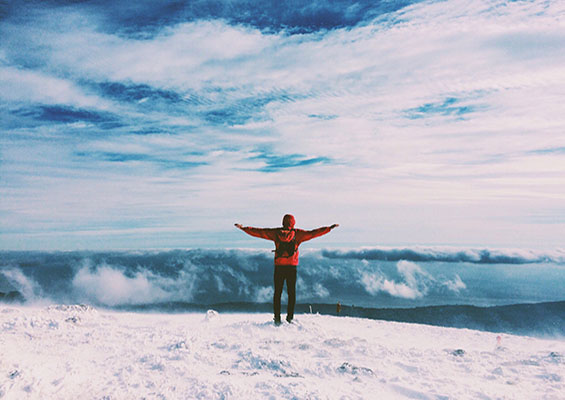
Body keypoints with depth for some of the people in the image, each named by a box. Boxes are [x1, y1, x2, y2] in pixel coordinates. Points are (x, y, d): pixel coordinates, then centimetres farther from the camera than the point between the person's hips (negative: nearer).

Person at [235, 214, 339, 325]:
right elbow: (313, 233, -2)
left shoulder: (275, 233, 2)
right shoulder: (297, 233, -2)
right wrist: (329, 228, 4)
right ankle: (290, 317, 5)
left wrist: (243, 228, 12)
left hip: (279, 267, 1)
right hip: (292, 267, -1)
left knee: (277, 293, 8)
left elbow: (258, 232, 4)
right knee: (291, 293, 8)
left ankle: (277, 318, 6)